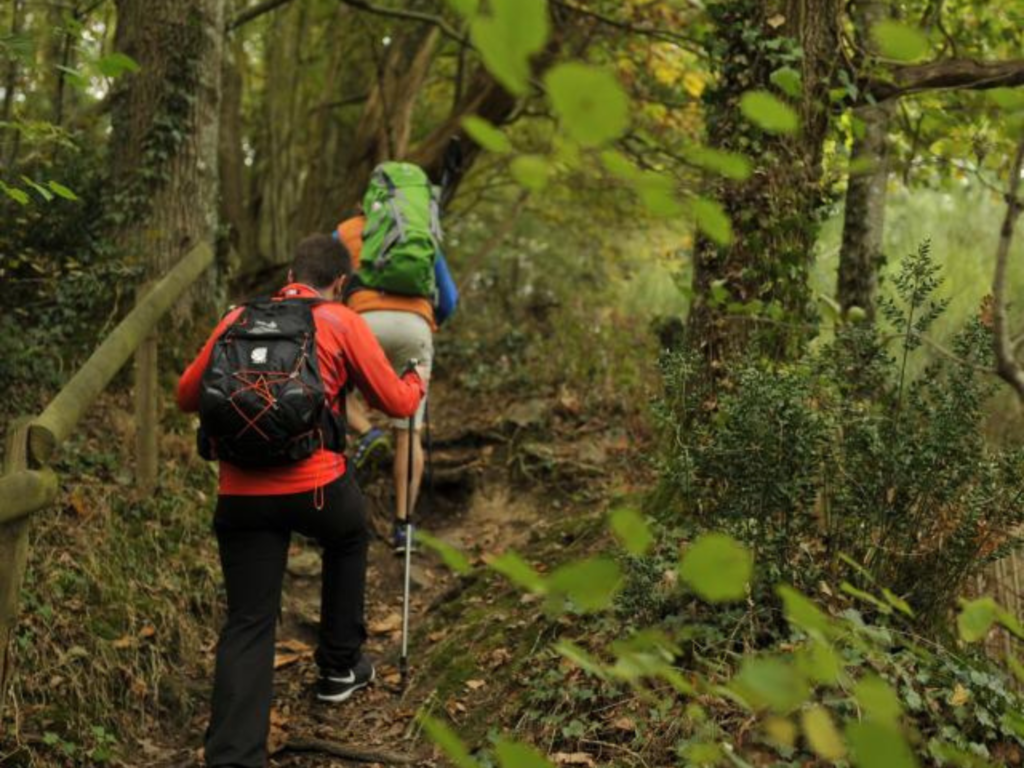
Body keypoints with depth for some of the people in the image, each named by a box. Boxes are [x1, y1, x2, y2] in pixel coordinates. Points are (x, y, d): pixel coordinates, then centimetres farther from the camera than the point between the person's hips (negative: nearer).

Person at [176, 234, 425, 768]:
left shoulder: (237, 319, 12)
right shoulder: (343, 323, 3)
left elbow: (187, 396, 16)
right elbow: (398, 404, 7)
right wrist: (416, 382, 30)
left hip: (241, 494, 2)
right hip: (316, 486, -2)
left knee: (247, 625, 5)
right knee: (348, 540, 31)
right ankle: (340, 667, 39)